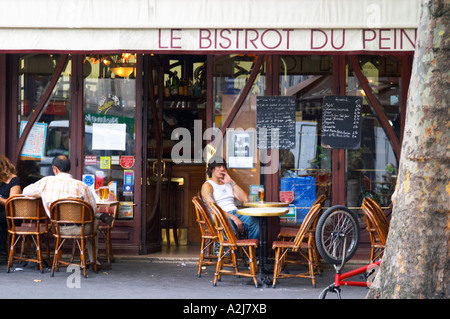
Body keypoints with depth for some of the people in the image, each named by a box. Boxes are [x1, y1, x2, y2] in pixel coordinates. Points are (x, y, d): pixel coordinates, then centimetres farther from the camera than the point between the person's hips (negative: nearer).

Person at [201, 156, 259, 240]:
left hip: (236, 214, 6)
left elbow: (245, 199, 13)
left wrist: (232, 182, 8)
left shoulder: (229, 184, 26)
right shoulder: (207, 185, 6)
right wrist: (233, 217, -22)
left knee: (254, 221, -29)